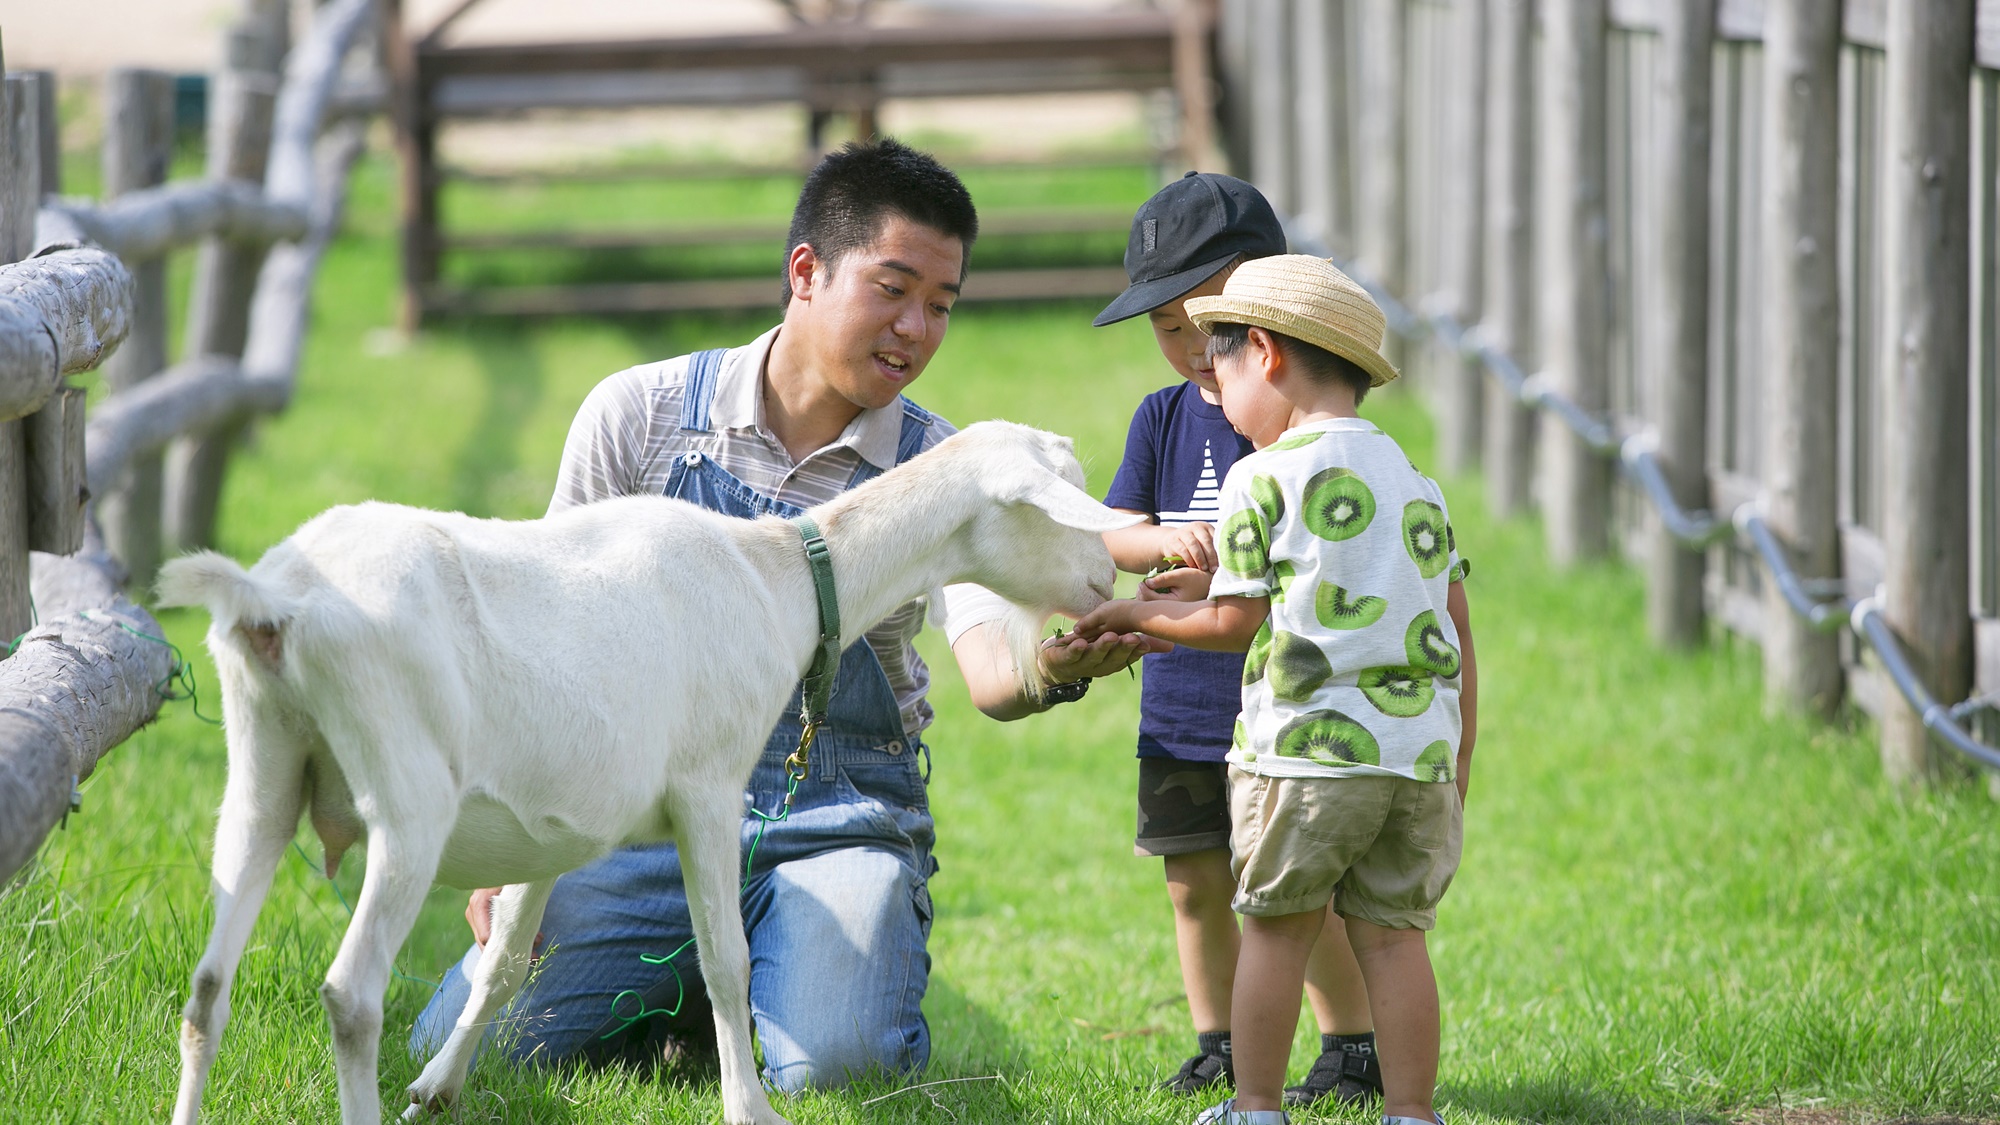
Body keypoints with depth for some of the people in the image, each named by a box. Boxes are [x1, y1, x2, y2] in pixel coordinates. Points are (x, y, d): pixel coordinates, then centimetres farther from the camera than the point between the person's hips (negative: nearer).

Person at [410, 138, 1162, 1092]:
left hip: (839, 827, -1)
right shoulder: (643, 415, -2)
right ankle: (684, 997, 14)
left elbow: (989, 668, -18)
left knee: (833, 1067, -28)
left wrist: (1055, 668, -42)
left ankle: (790, 983, 9)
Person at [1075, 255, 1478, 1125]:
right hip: (1421, 756, 5)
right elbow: (1457, 638, 15)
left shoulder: (1264, 480, -3)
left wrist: (1140, 616, 18)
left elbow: (1238, 625, 1)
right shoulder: (1419, 487, 15)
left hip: (1307, 748, -5)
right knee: (1393, 935, 7)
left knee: (1276, 925, 8)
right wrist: (1457, 769, 21)